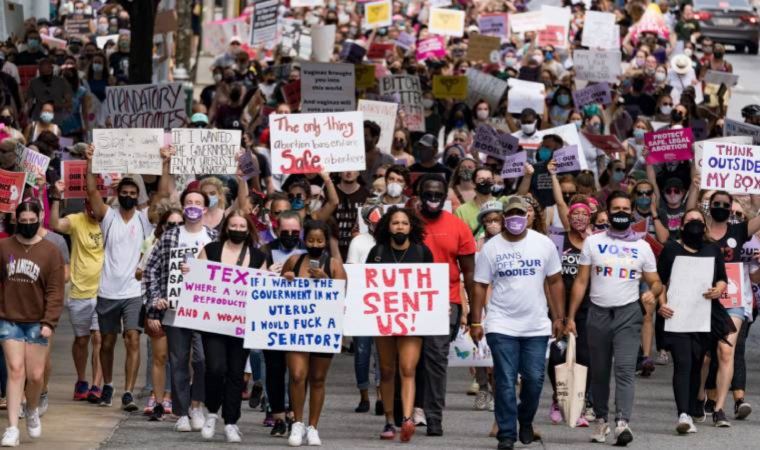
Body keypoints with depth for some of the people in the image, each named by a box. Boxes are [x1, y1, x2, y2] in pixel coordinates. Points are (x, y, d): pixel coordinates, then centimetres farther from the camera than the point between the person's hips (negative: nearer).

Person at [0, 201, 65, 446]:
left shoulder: (50, 251, -3)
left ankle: (32, 411, 34)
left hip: (37, 322, 0)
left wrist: (49, 322, -12)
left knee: (36, 375, 3)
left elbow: (55, 291, -5)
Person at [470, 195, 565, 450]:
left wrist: (558, 317, 4)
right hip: (502, 326, -1)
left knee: (534, 379, 3)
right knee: (505, 382, -3)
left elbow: (555, 282, 8)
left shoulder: (544, 245, 3)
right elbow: (480, 286, 1)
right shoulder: (491, 248, -1)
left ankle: (526, 420, 29)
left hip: (537, 326, 2)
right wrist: (476, 322, -4)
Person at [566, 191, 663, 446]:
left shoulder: (642, 247, 7)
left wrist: (653, 292, -16)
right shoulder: (593, 242, 7)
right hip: (598, 313, 2)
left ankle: (622, 423, -24)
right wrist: (570, 316, 1)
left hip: (628, 313, -2)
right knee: (598, 372, 9)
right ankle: (600, 420, 21)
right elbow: (581, 282, 6)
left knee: (625, 369, -15)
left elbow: (656, 282, 9)